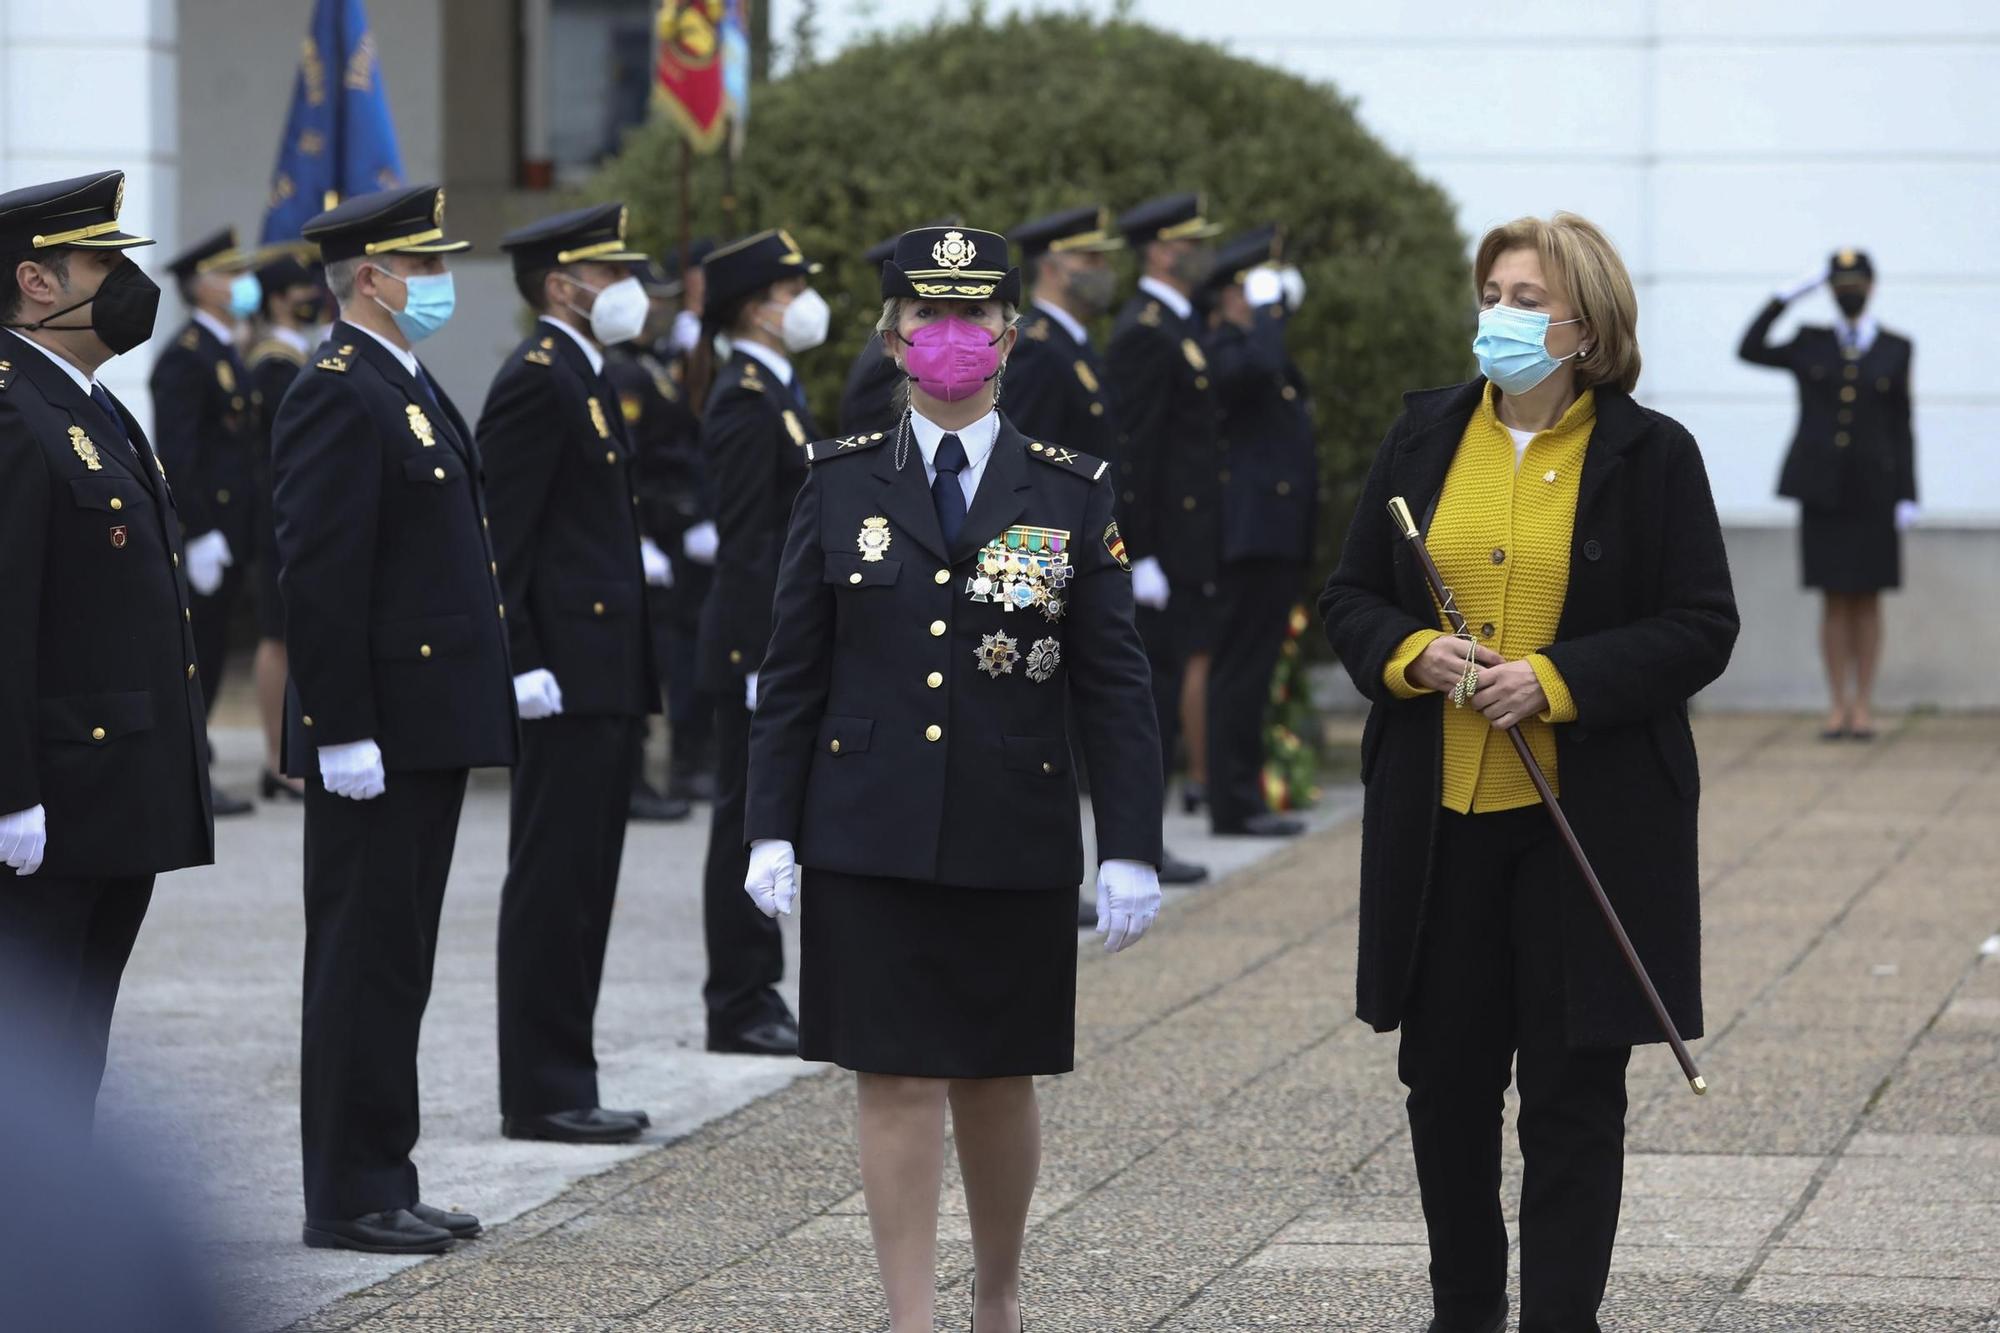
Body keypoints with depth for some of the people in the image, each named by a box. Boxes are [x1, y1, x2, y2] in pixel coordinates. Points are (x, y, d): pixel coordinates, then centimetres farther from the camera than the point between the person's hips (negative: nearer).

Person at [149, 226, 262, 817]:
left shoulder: (228, 357, 18)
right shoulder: (185, 358, -12)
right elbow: (176, 455, -18)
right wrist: (198, 534, -22)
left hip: (230, 535, 9)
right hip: (204, 535, -9)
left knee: (208, 656, 11)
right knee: (195, 654, -6)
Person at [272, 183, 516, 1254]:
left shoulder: (405, 385, 17)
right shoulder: (337, 395, -15)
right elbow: (319, 578, -20)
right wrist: (343, 731, -22)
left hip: (430, 724, 10)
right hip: (376, 738, -10)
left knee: (396, 964, 13)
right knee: (366, 963, -4)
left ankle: (381, 1184, 18)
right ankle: (349, 1198, 1)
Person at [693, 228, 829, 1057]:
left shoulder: (776, 392, 16)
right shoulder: (746, 403, -15)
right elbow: (745, 545, -20)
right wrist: (767, 659, -22)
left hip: (789, 644, 10)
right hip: (760, 646, -10)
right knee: (749, 825, -4)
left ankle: (755, 997, 19)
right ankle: (741, 1009, 1)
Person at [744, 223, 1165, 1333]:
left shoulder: (1071, 492, 2)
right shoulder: (842, 482, 4)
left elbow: (1115, 685, 1)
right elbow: (792, 673, 5)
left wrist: (1129, 848, -5)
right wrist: (772, 828, 0)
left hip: (1014, 840, 0)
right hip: (872, 835, 0)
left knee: (998, 1076, 10)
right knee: (895, 1081, -3)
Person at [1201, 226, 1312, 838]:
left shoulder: (1256, 344, 21)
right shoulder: (1223, 347, -10)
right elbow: (1259, 366, -31)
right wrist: (1267, 311, -19)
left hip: (1277, 534, 11)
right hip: (1253, 533, -11)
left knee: (1249, 672, 12)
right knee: (1241, 668, -8)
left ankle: (1240, 797, 16)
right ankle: (1234, 803, -8)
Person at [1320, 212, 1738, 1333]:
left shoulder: (1652, 453, -3)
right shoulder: (1427, 435, 8)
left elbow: (1701, 630, -6)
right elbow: (1352, 598, 11)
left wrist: (1556, 679, -17)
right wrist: (1415, 654, -11)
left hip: (1591, 812, -3)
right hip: (1439, 815, 4)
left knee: (1575, 1085, 1)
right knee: (1446, 1072, 10)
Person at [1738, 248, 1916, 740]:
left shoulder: (1895, 349, 7)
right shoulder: (1811, 344, 9)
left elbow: (1901, 427, 5)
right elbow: (1750, 350, -4)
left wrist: (1908, 497, -2)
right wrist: (1788, 297, -5)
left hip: (1872, 491, 0)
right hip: (1821, 490, 0)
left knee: (1866, 601, 3)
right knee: (1834, 602, 2)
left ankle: (1864, 705, 8)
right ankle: (1839, 705, 6)